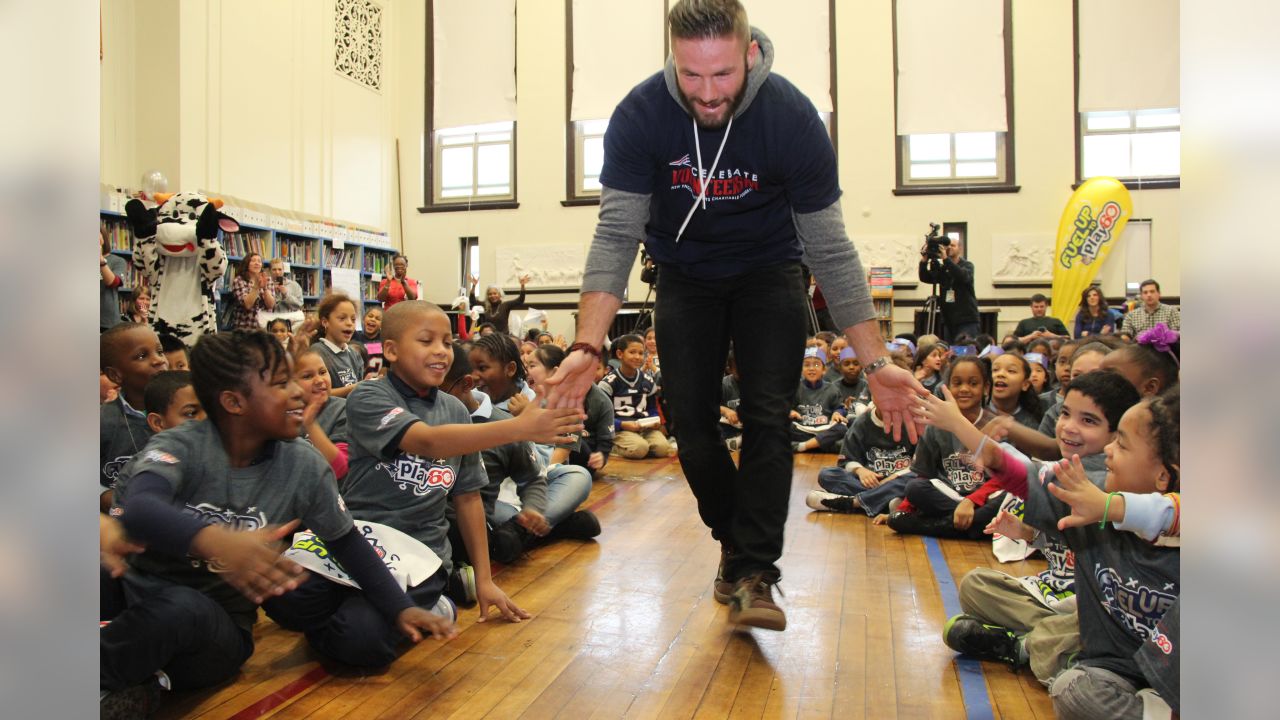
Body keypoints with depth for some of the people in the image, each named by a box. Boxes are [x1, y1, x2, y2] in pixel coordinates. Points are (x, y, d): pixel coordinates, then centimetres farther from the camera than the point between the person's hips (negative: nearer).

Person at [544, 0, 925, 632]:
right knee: (690, 423, -2)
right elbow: (616, 233, -25)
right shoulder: (639, 116, -23)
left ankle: (754, 572, -3)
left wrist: (876, 363, -25)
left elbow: (830, 250, -20)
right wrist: (589, 345, -38)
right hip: (685, 276, 2)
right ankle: (734, 537, 22)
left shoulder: (793, 119, -25)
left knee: (766, 417, -12)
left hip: (769, 272, -1)